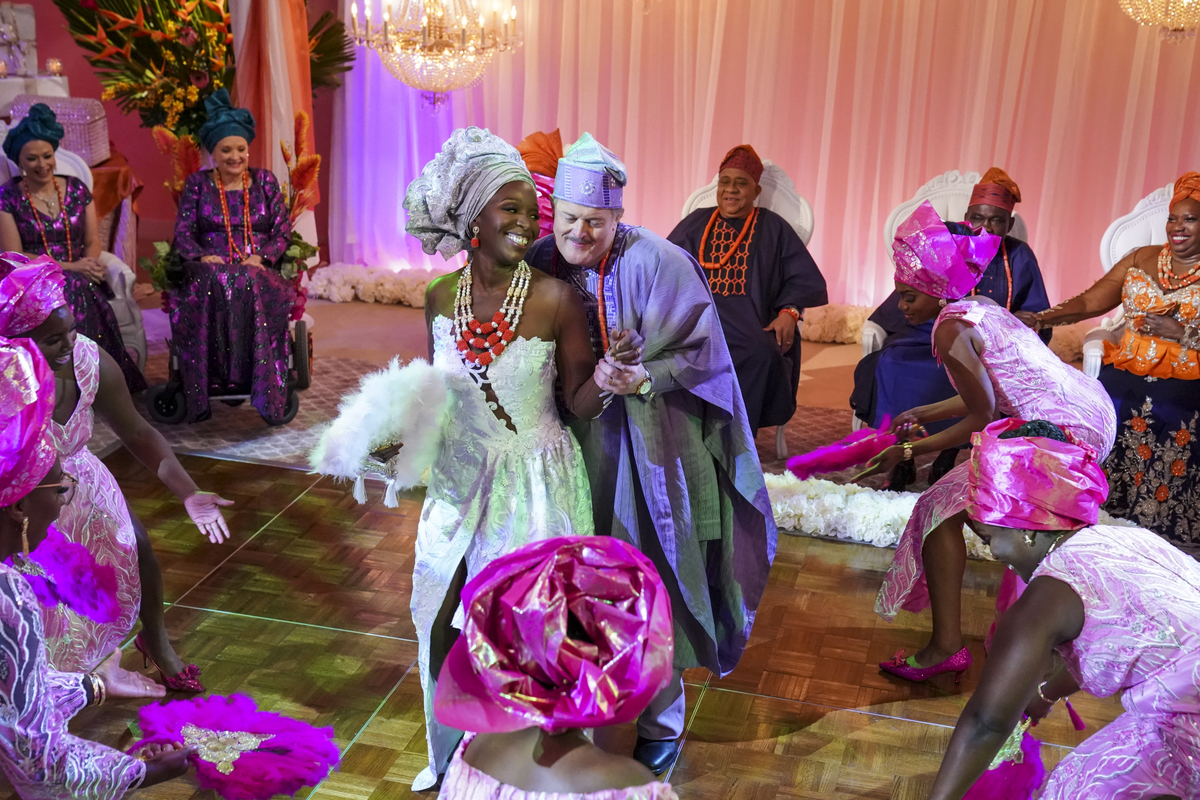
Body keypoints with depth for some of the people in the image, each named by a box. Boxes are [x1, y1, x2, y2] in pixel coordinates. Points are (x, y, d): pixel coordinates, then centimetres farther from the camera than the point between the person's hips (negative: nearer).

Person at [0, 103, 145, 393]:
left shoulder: (76, 189, 13)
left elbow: (93, 241, 12)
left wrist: (88, 265, -12)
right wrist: (69, 267, -14)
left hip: (80, 278, 3)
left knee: (80, 291, -35)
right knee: (74, 288, -36)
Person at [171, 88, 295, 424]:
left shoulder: (265, 181, 14)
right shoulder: (197, 184, 14)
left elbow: (283, 232, 7)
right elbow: (183, 232, 5)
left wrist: (260, 258, -12)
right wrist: (201, 257, -16)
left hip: (258, 268, 0)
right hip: (211, 268, 0)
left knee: (252, 287, -38)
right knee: (212, 285, -38)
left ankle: (267, 391, -39)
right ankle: (200, 395, -38)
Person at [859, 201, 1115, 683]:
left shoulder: (951, 330, -17)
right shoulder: (980, 308, 12)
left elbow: (982, 417, -17)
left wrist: (908, 451, -12)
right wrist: (925, 414, 20)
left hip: (1063, 430, -11)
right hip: (1094, 407, 11)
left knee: (943, 507, -10)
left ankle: (945, 648, -12)